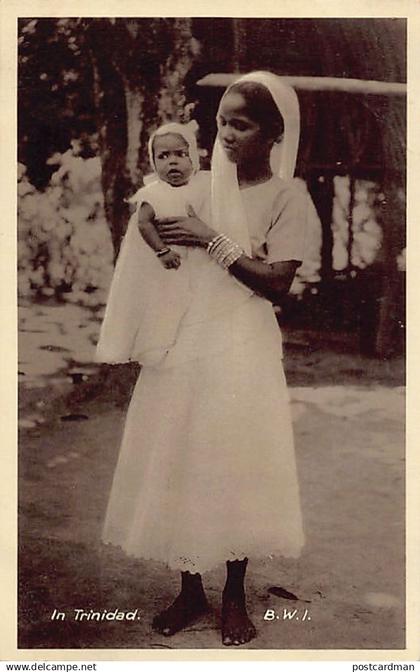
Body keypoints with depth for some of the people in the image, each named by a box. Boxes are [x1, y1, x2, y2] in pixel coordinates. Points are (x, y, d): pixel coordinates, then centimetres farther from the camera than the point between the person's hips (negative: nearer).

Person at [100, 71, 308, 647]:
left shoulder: (285, 197, -4)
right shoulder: (201, 185, 10)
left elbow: (276, 284, -14)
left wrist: (212, 241, -17)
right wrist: (155, 227, -7)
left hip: (242, 351, -4)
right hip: (183, 345, 5)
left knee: (237, 468, 2)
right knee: (178, 463, 6)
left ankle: (234, 596, 20)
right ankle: (190, 590, 22)